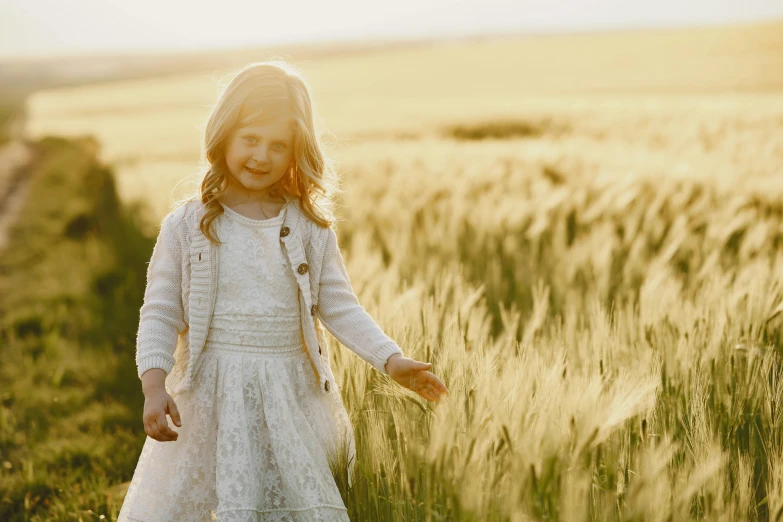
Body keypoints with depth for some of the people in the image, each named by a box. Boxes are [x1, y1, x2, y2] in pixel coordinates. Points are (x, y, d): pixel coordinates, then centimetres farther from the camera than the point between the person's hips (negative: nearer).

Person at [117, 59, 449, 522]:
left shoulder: (311, 227, 1)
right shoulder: (186, 226, -2)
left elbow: (338, 306, 2)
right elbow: (160, 314, -2)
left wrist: (391, 360, -9)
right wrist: (154, 386, -15)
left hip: (294, 398, 1)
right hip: (211, 399, -1)